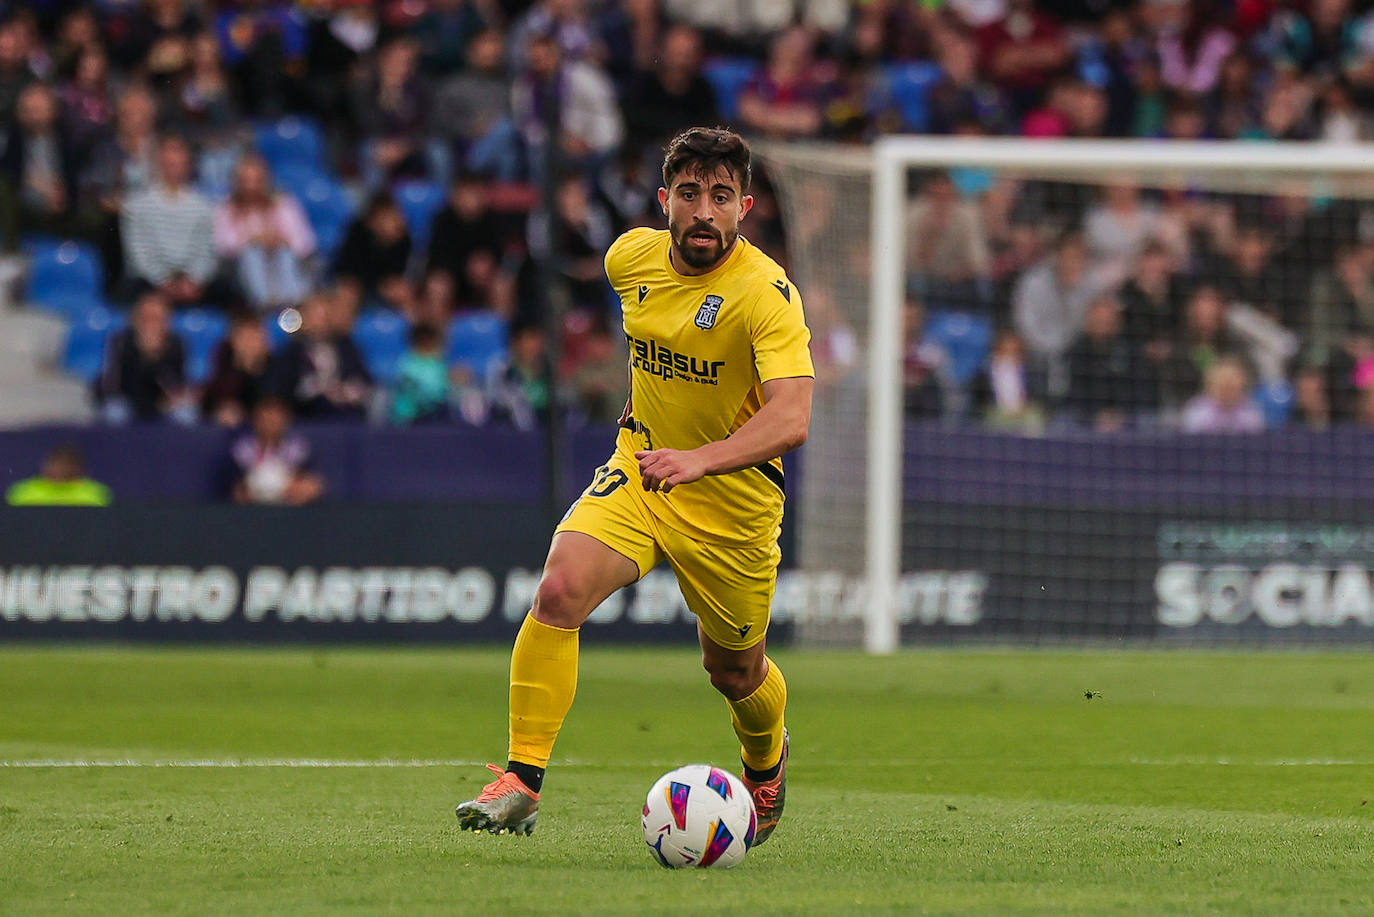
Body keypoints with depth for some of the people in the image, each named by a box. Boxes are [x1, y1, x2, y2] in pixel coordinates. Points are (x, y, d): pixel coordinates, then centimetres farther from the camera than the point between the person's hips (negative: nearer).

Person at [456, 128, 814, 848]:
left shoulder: (766, 293, -24)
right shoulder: (632, 257, -6)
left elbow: (791, 418, -37)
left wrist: (698, 459, -51)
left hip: (732, 499, -3)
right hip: (638, 467, 3)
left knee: (733, 671, 14)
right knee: (559, 590, -24)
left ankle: (766, 761, 50)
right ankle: (521, 781, -21)